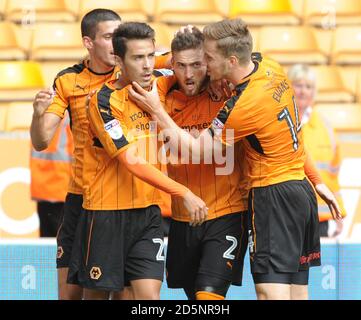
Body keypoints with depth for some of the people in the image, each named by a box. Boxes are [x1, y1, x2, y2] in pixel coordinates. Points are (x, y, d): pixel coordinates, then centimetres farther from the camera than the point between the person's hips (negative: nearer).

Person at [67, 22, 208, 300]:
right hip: (106, 212, -4)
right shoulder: (104, 101, -15)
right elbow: (131, 162, -22)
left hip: (147, 212, 4)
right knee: (96, 293, 5)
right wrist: (184, 193, -27)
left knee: (149, 295, -8)